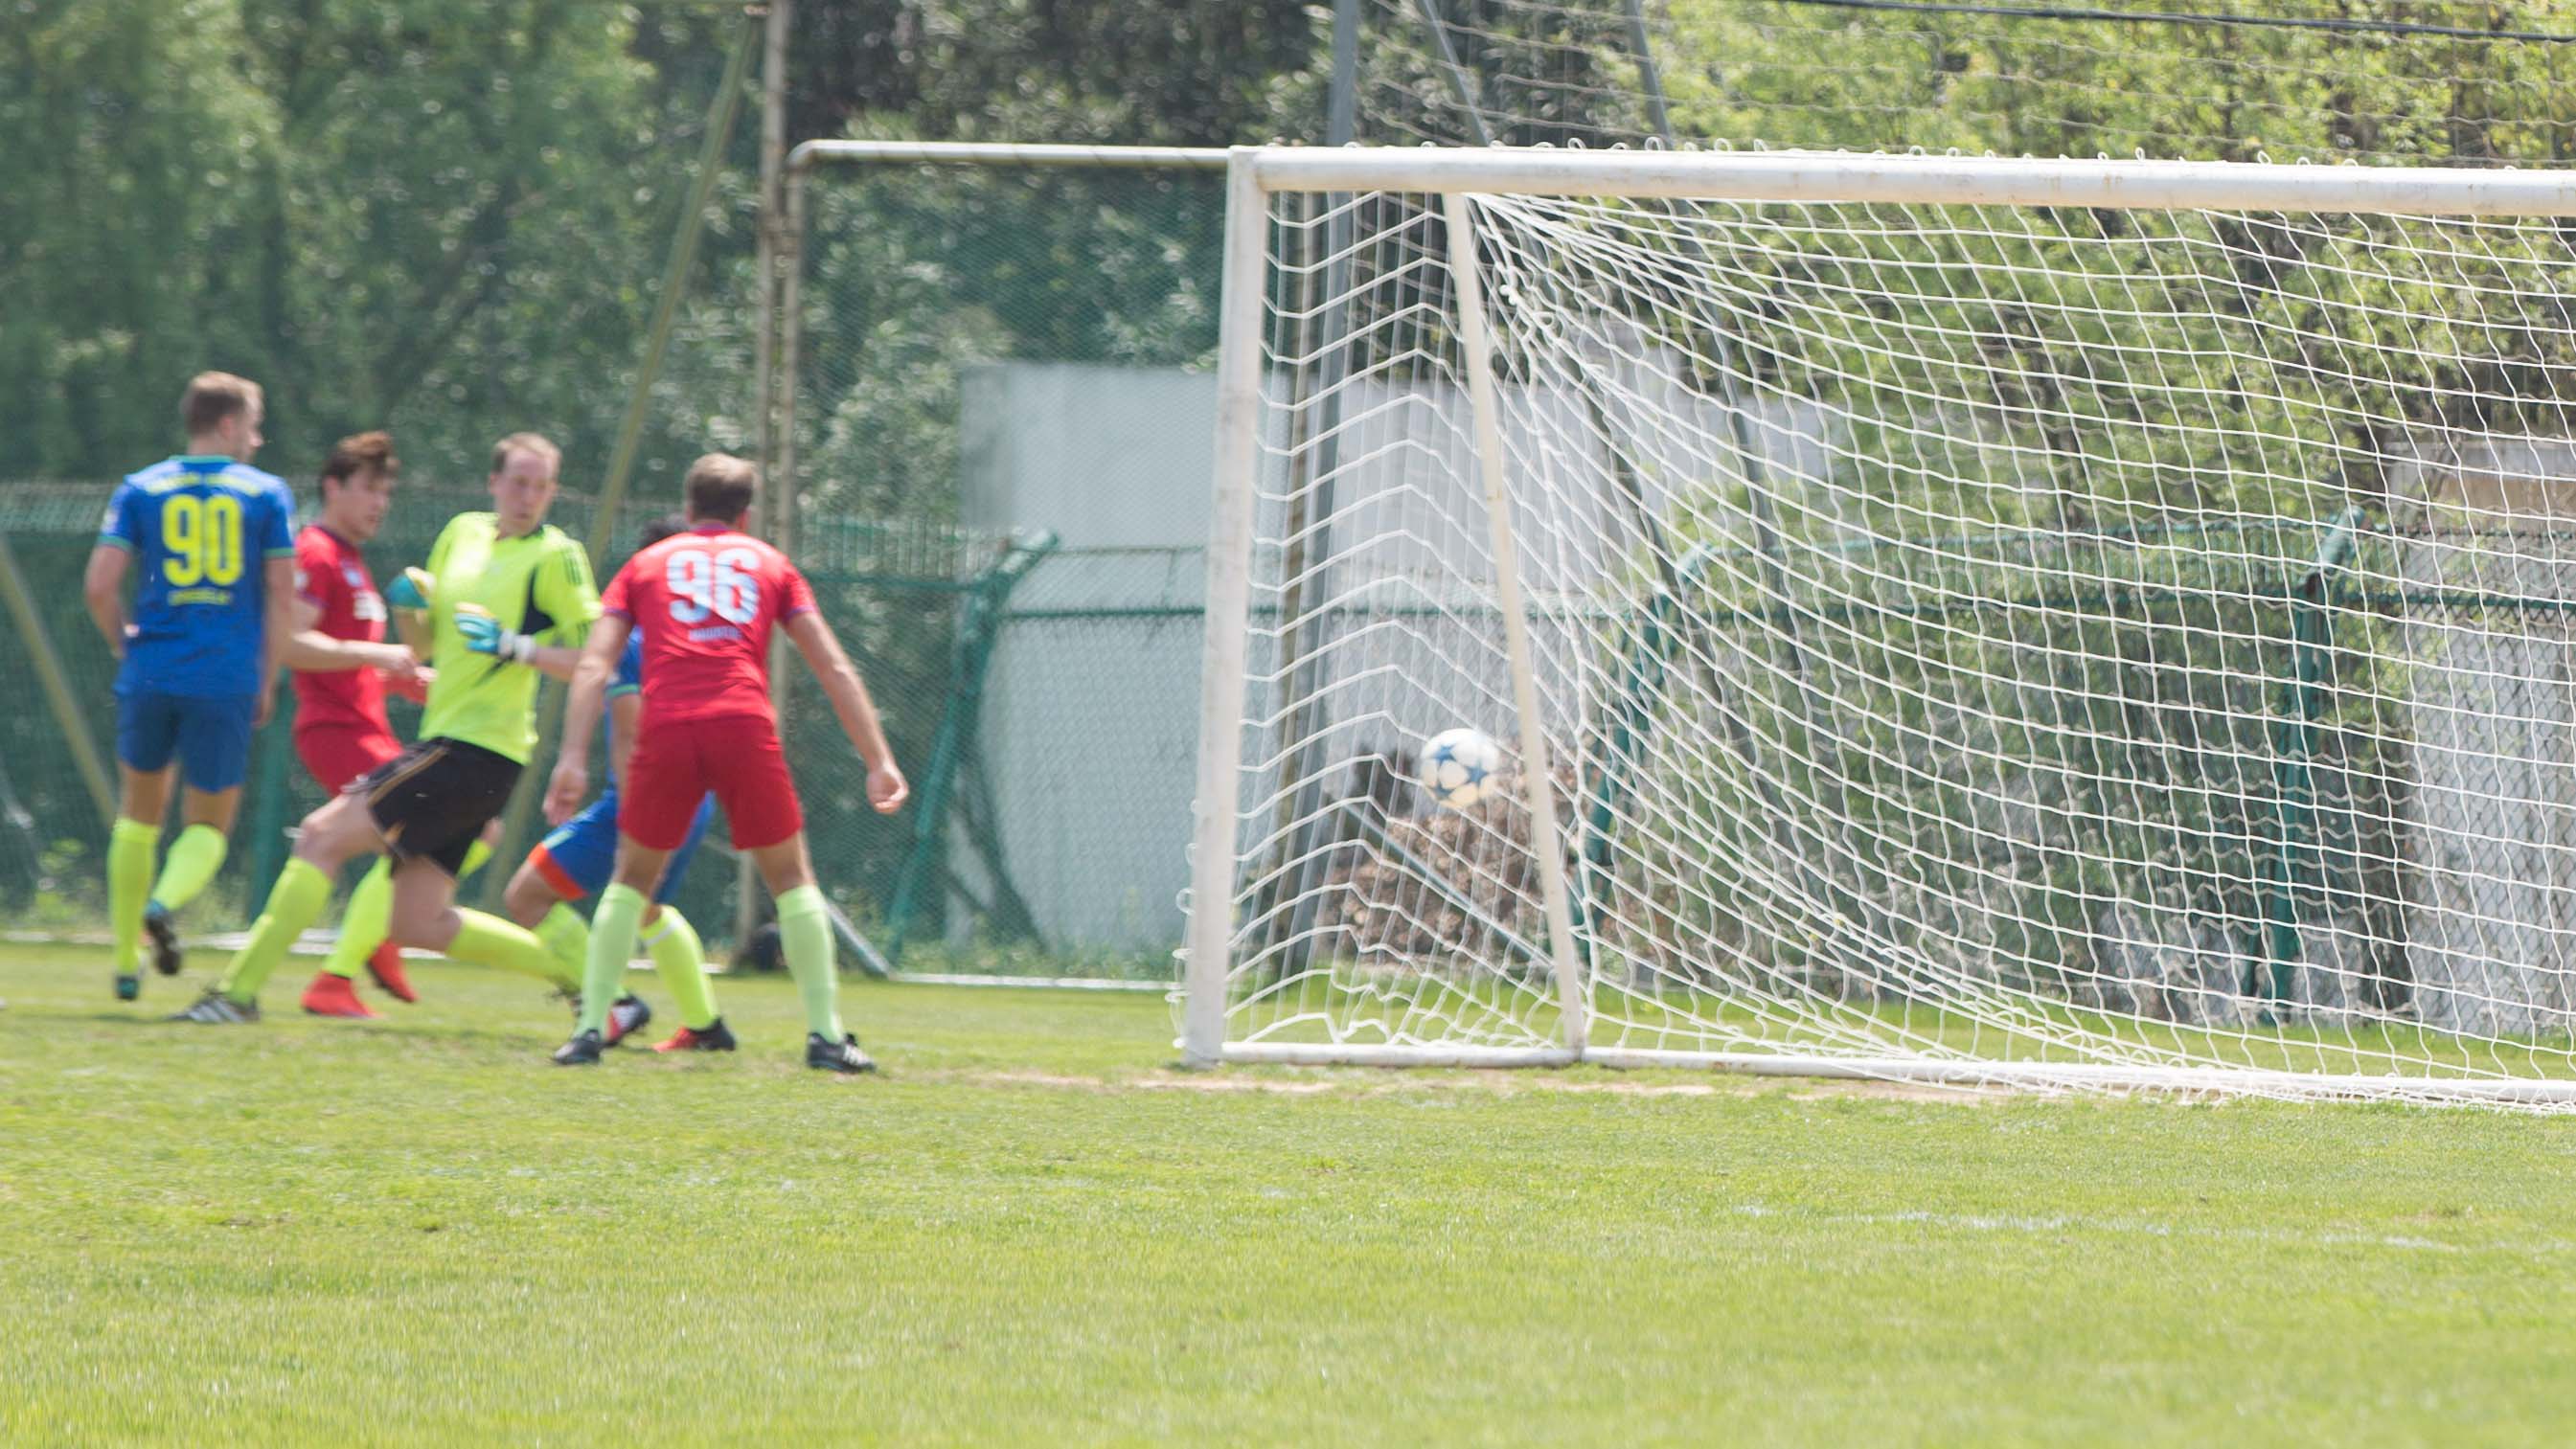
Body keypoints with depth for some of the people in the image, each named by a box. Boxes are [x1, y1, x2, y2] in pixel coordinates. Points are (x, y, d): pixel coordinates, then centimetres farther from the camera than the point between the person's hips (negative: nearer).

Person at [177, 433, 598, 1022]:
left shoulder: (556, 557, -5)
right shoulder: (463, 533, 16)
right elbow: (427, 640, 23)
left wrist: (516, 647, -20)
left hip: (476, 752, -8)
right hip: (442, 741, 8)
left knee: (323, 835, -11)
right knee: (419, 924, 7)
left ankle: (240, 989, -8)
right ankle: (576, 972, 17)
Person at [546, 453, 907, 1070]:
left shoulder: (646, 565, 22)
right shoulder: (769, 563, 22)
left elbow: (594, 665, 9)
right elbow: (834, 669, 16)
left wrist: (572, 759, 3)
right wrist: (879, 759, 15)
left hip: (665, 730, 1)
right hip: (745, 727, -1)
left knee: (632, 877, 17)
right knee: (791, 876, 13)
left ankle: (590, 1028, 8)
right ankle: (825, 1032, 6)